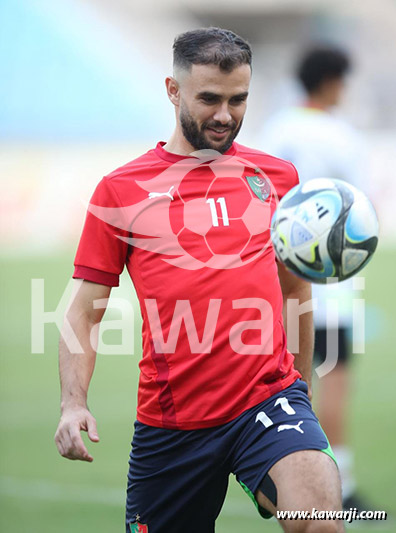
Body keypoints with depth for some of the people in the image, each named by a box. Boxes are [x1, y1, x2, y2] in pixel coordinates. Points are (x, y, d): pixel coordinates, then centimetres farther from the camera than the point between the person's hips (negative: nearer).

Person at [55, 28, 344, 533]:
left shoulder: (276, 177, 10)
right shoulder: (121, 189, 4)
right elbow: (85, 309, 5)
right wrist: (73, 404, -10)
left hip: (268, 398, 0)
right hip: (169, 423, 1)